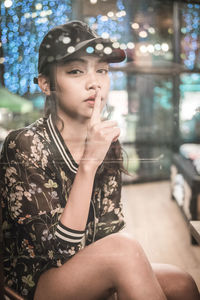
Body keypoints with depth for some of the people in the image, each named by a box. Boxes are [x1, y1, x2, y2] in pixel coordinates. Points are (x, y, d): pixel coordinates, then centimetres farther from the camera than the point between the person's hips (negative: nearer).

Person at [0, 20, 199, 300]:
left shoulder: (108, 142, -1)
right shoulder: (23, 146, -18)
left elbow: (111, 229, 5)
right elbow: (58, 251, -23)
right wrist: (88, 163, -30)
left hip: (94, 274, 5)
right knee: (125, 250, -31)